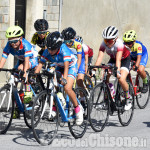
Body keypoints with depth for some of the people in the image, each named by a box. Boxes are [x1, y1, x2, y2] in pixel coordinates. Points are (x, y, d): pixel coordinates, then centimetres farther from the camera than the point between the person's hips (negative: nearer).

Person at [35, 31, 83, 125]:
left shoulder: (63, 49, -34)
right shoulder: (47, 51, -21)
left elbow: (66, 65, -43)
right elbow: (41, 63, -22)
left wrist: (64, 78, -56)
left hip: (71, 66, -5)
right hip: (59, 67, 5)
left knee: (67, 88, -25)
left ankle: (78, 109, -5)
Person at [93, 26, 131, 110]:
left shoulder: (119, 43, -35)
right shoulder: (104, 44, -23)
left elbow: (118, 59, -45)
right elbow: (100, 57, -31)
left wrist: (118, 71, -60)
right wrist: (94, 68, -46)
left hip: (125, 59, -5)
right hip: (113, 59, 5)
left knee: (121, 79, -25)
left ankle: (128, 100, -3)